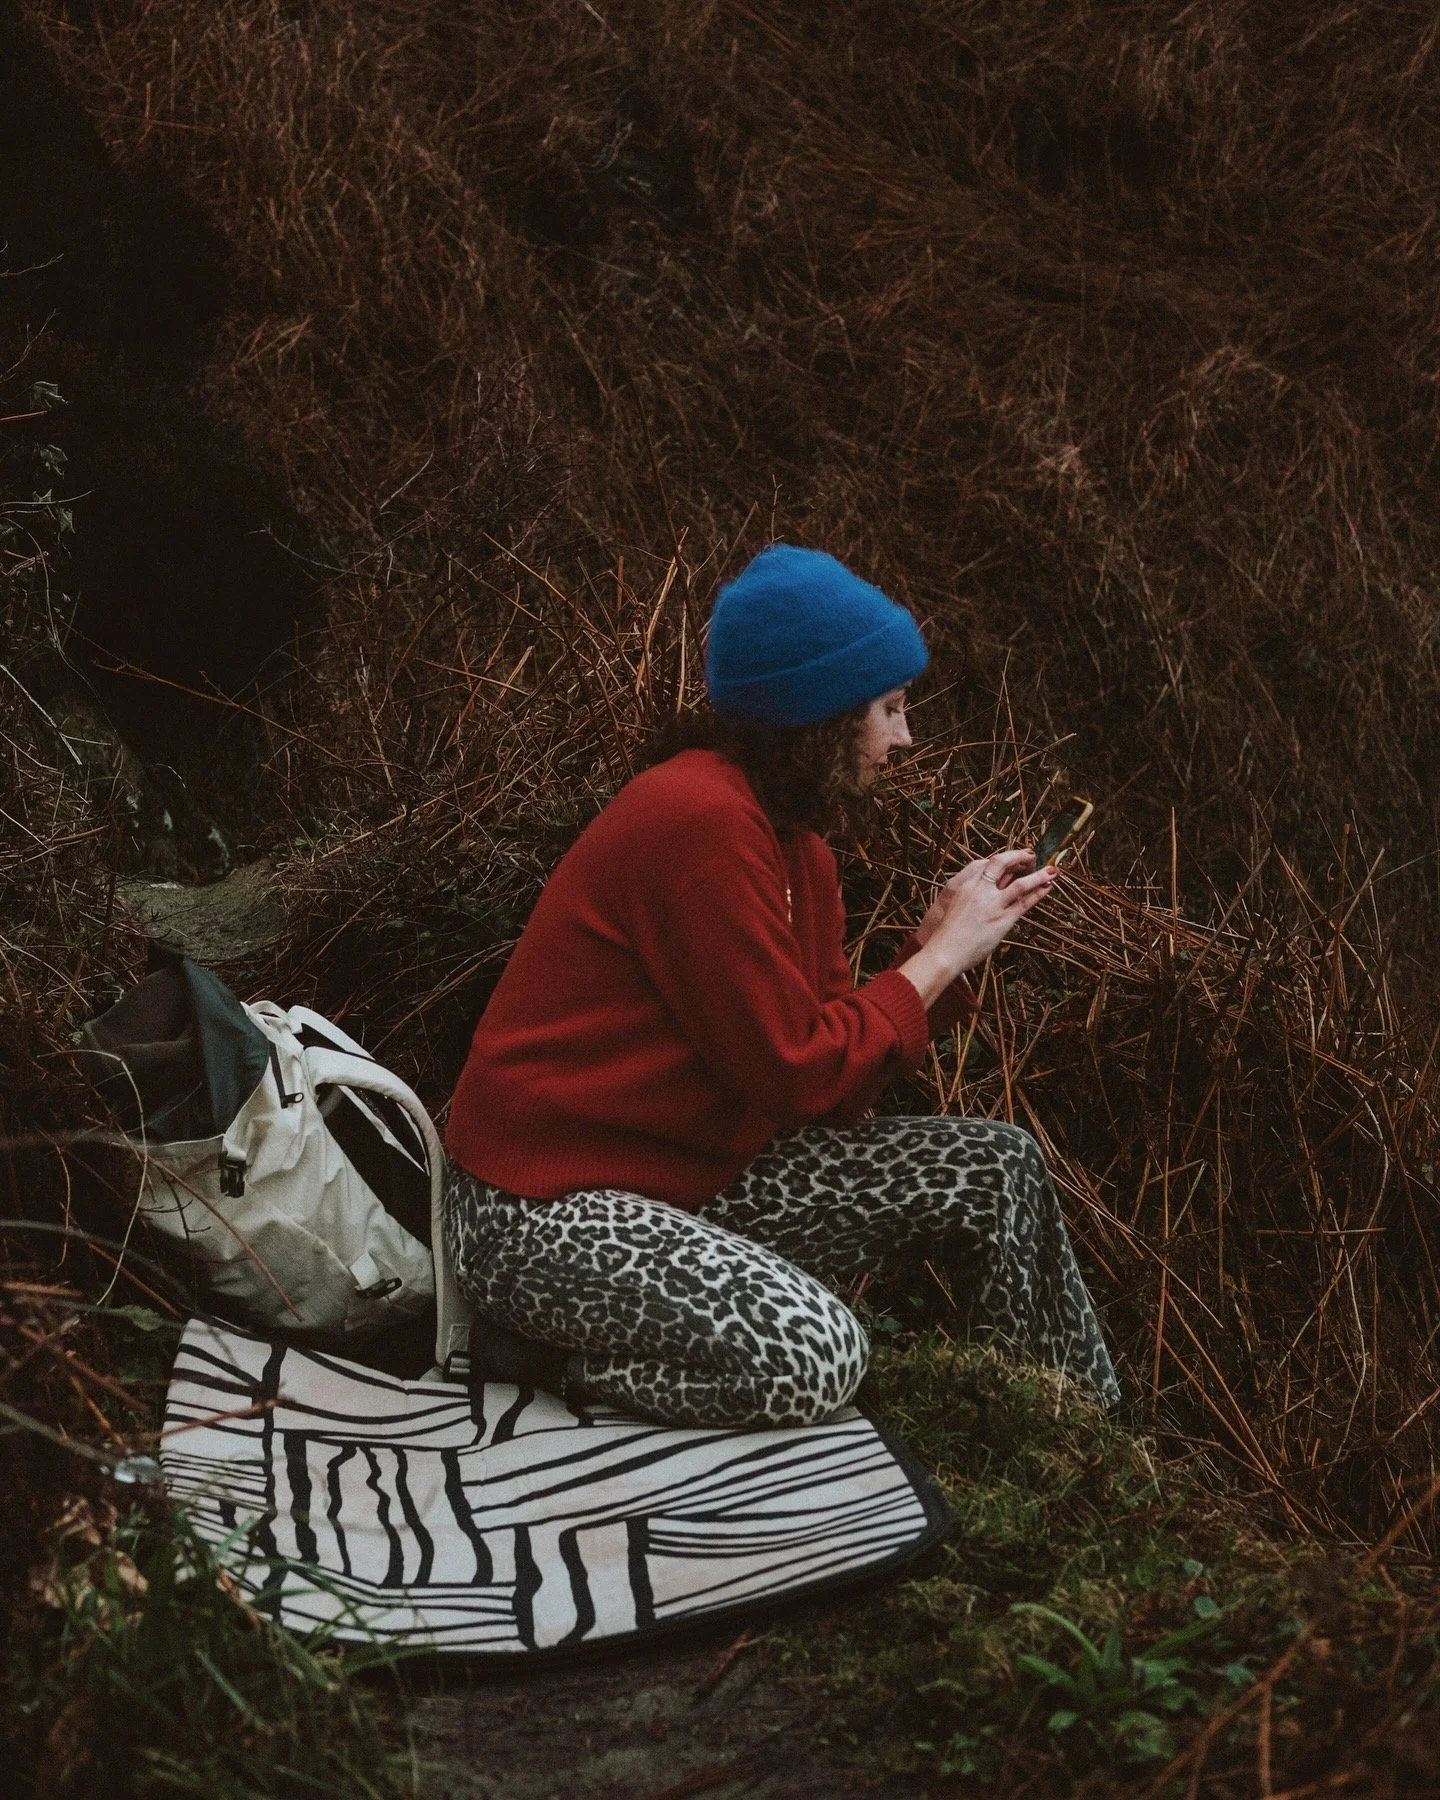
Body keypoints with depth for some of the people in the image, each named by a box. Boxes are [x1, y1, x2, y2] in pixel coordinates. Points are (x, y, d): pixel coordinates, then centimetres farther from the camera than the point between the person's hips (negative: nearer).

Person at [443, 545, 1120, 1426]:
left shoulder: (795, 842, 9)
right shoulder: (701, 823, -21)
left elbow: (837, 1066, 6)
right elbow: (800, 1074, -21)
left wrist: (944, 944, -2)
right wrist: (941, 954, -10)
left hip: (697, 1172, 10)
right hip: (545, 1207, -10)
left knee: (995, 1170, 3)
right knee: (812, 1354, -32)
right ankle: (545, 1353, -7)